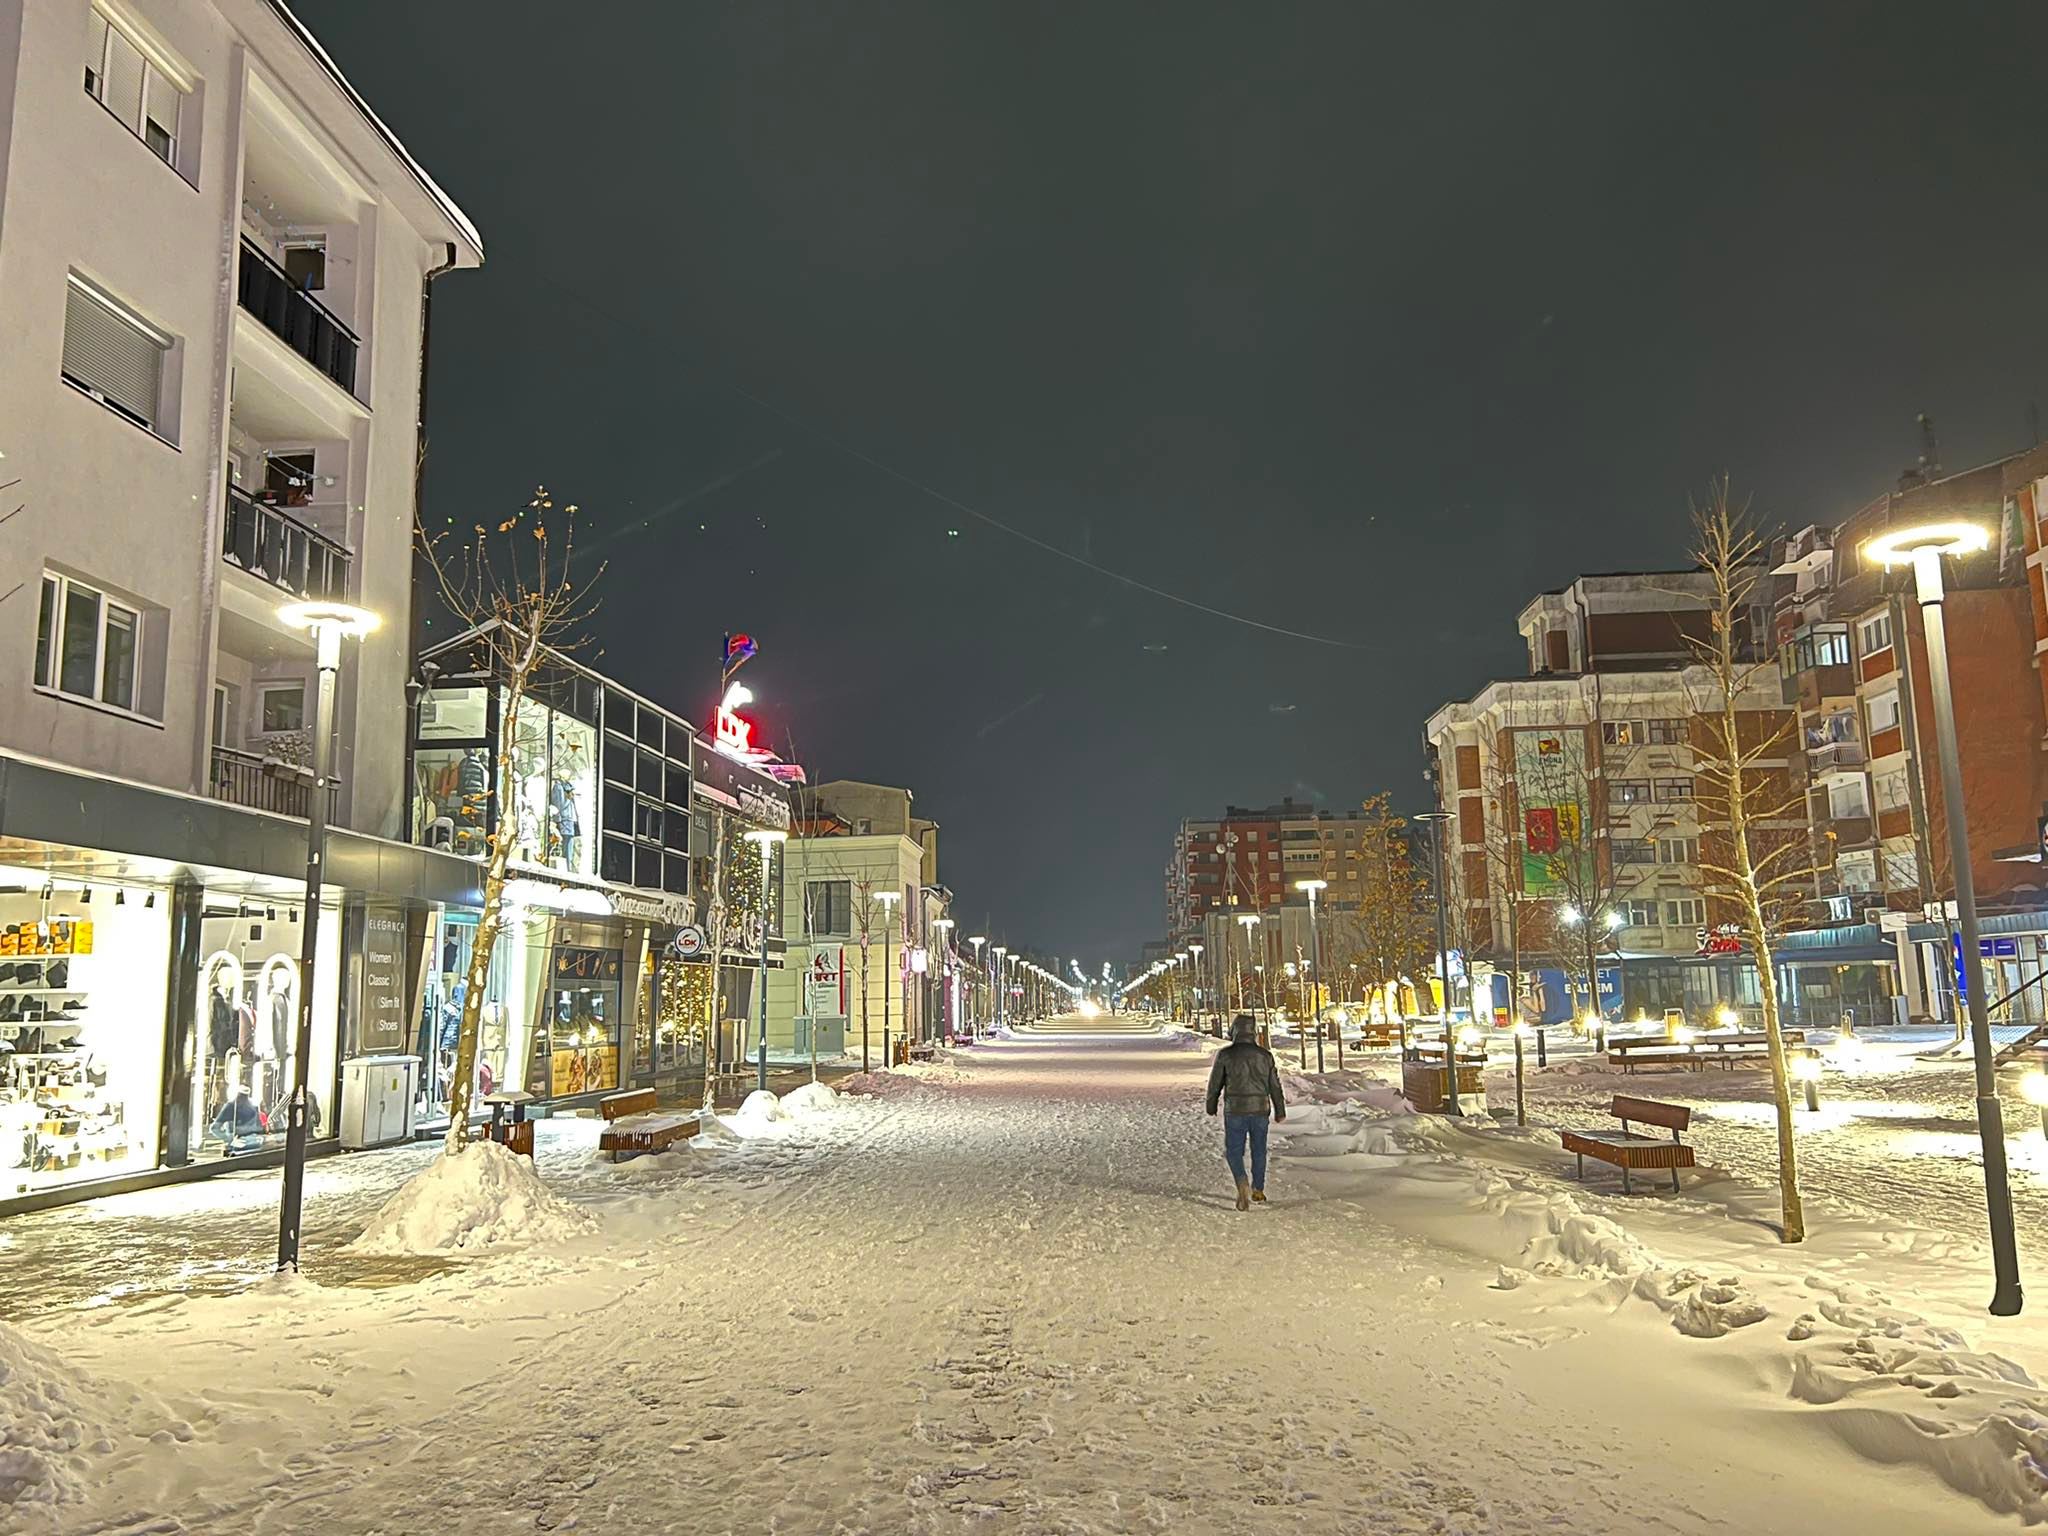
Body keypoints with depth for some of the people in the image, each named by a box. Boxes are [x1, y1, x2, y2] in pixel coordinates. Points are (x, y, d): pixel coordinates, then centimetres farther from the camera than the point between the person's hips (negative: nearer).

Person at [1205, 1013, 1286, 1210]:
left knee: (1234, 1151, 4)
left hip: (1235, 1110, -3)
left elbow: (1215, 1083, 1)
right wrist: (1280, 1110, 17)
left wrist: (1211, 1106, 17)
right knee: (1259, 1151, 16)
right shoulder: (1265, 1055, 1)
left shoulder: (1225, 1055, -6)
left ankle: (1242, 1184, -19)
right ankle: (1258, 1190, 26)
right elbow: (1275, 1085, 6)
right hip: (1260, 1109, 3)